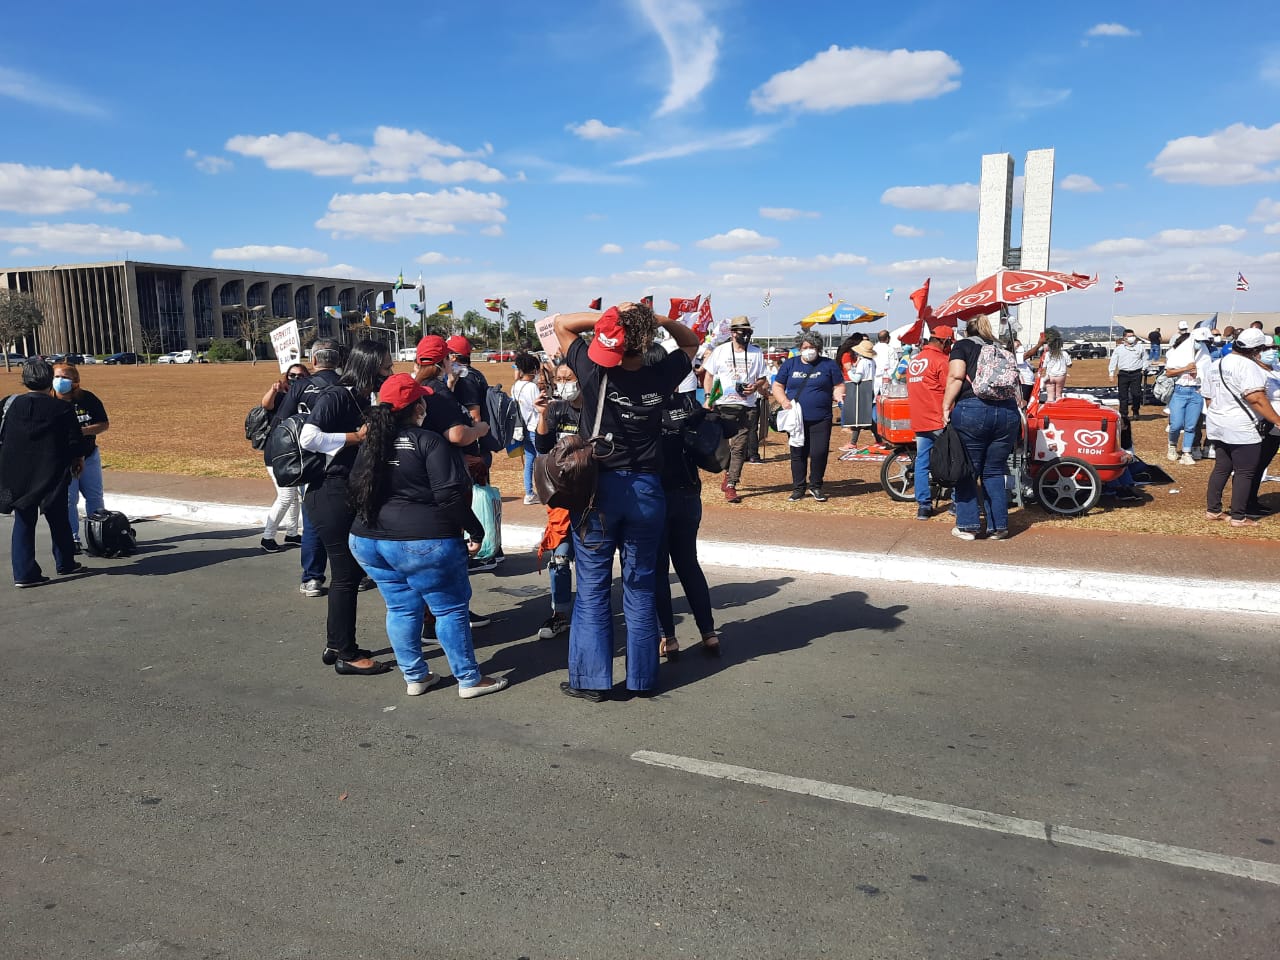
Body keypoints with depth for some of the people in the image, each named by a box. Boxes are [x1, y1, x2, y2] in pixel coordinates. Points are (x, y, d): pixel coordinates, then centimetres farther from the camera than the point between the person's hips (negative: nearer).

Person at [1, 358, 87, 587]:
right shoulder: (63, 409, -9)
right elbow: (76, 444, -7)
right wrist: (76, 460, 13)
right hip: (52, 476, -2)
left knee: (23, 523, 9)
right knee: (58, 521, 13)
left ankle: (24, 573, 7)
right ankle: (66, 564, 26)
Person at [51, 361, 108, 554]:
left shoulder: (88, 399, -3)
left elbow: (105, 424, -4)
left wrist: (83, 431, -18)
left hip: (89, 456, 2)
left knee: (95, 497, 9)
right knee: (68, 500, -2)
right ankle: (72, 540, 6)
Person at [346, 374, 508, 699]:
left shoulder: (369, 444, 8)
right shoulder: (430, 442, -13)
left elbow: (355, 490, 14)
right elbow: (450, 494, -19)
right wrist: (475, 530, -10)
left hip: (367, 541, 7)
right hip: (422, 543, -7)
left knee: (401, 608, 17)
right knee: (451, 609, 6)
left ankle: (414, 677, 25)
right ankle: (469, 679, 14)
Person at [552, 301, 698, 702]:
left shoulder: (594, 372, -12)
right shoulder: (659, 378, -7)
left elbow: (560, 323, 3)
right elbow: (690, 341, 13)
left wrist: (604, 316, -9)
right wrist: (657, 319, -2)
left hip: (599, 489, -2)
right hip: (647, 490, 2)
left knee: (592, 588, 8)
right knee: (641, 589, 12)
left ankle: (590, 679, 13)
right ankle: (642, 678, 20)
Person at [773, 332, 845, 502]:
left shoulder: (828, 364, 8)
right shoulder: (789, 364, 11)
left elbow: (839, 386, 9)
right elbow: (777, 386, 11)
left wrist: (838, 395, -14)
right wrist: (783, 401, -8)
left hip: (821, 420, -1)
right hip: (797, 419, 1)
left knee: (819, 453, -7)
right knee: (798, 454, 4)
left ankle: (816, 487, 11)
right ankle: (798, 488, 15)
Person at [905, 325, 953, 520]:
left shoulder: (914, 361, 14)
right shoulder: (941, 361, -10)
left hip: (919, 422, 7)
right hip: (939, 421, -7)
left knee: (921, 462, 7)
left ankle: (923, 505, 7)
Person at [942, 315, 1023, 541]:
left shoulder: (962, 346, 11)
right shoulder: (1002, 350, 23)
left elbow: (956, 376, -6)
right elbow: (1015, 383, 15)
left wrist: (946, 407, -6)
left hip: (972, 410, -4)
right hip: (1008, 411, 4)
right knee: (995, 471, 12)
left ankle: (967, 526, 5)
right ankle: (998, 527, 12)